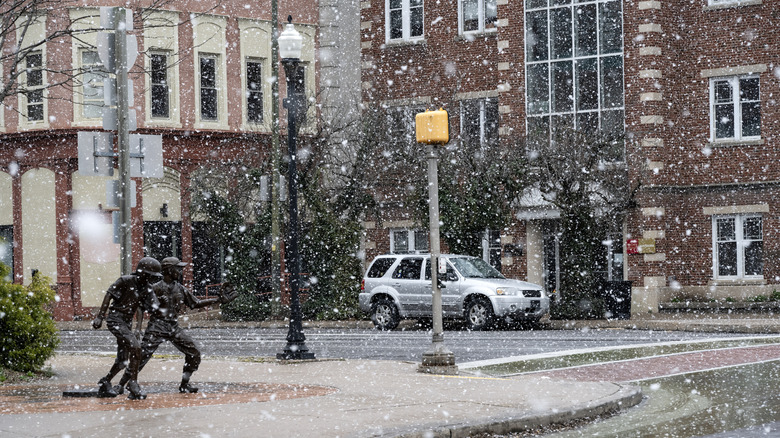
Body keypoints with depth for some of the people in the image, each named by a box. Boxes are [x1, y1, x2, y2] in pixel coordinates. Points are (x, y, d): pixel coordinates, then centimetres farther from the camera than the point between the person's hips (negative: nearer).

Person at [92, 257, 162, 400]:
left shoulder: (145, 289, 5)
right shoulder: (125, 281, -14)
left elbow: (140, 309, 9)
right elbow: (108, 296, -11)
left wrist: (138, 328, 0)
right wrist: (100, 317, -14)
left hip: (127, 323, 8)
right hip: (116, 320, -8)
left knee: (123, 360, 10)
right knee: (135, 347, -22)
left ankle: (104, 384, 27)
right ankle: (133, 384, -16)